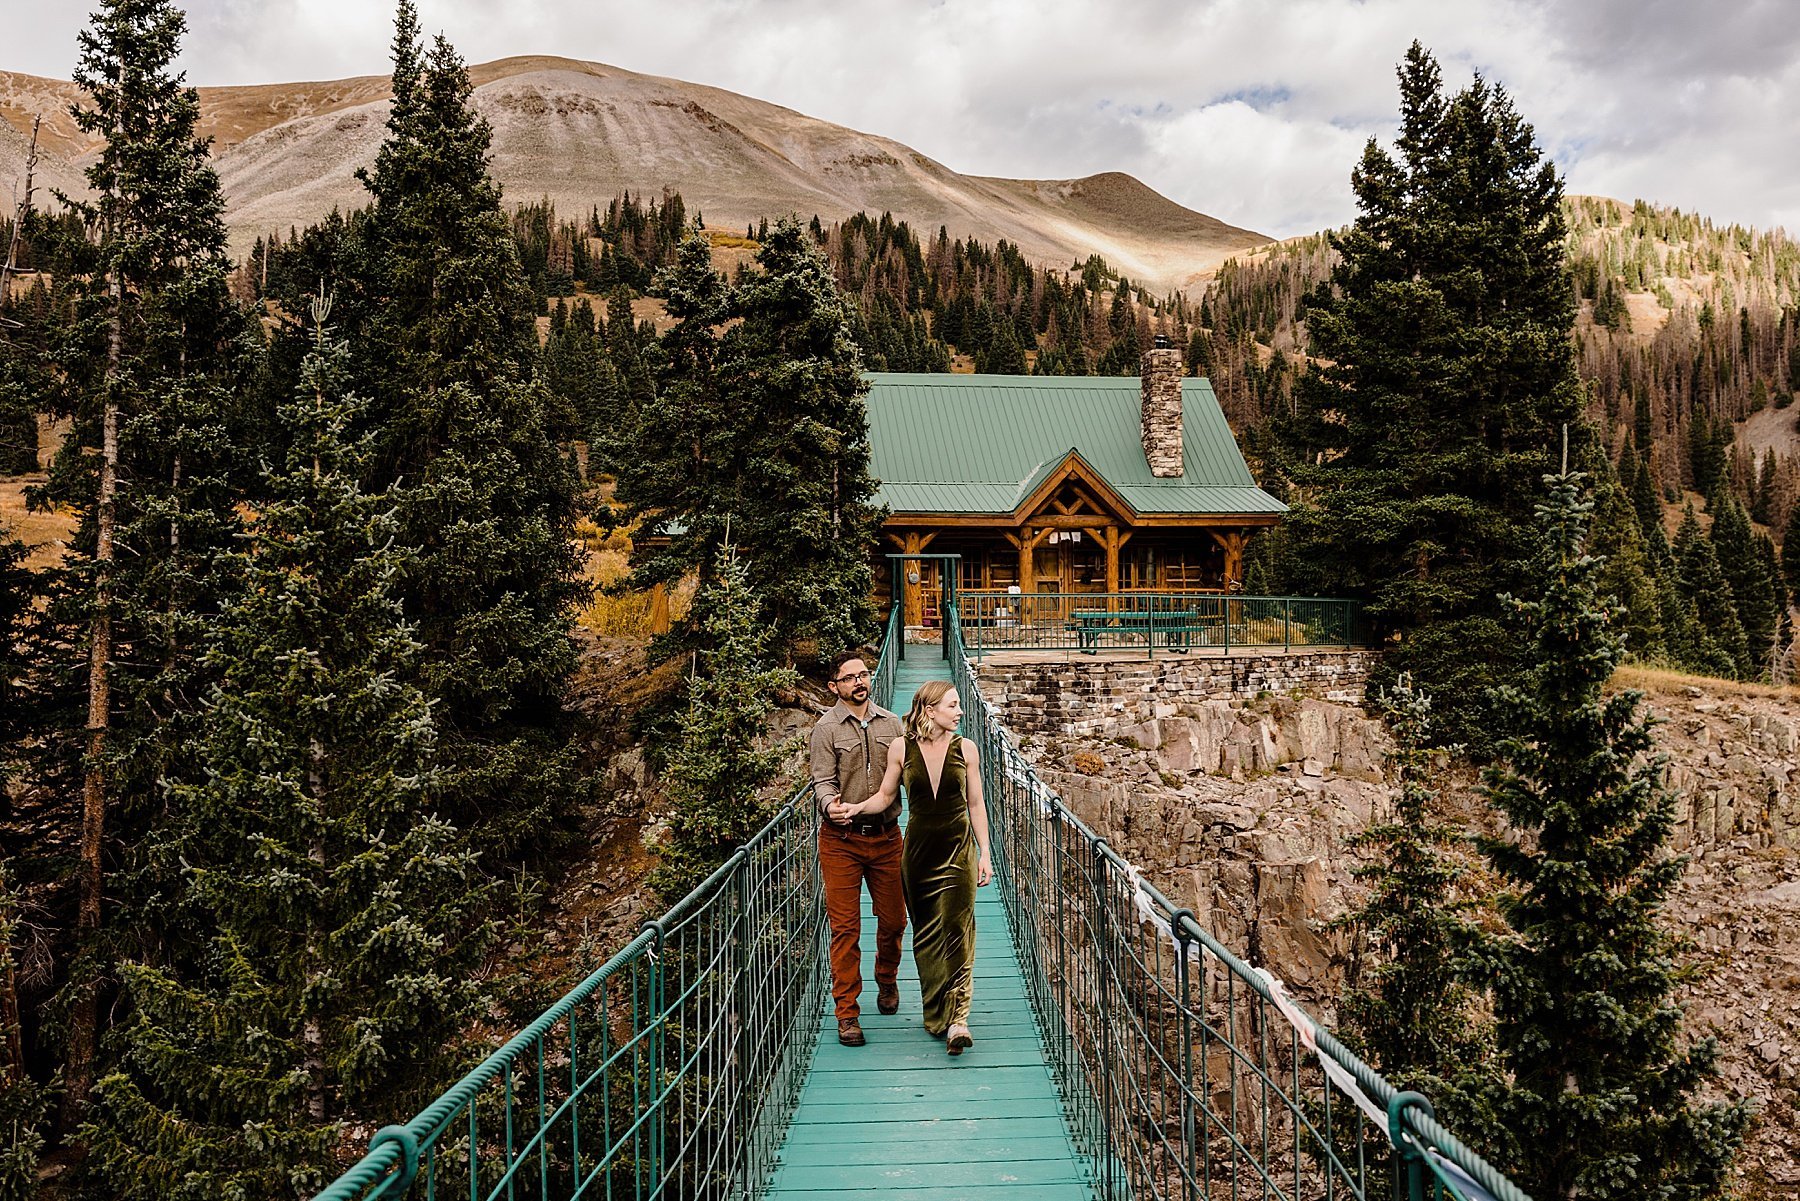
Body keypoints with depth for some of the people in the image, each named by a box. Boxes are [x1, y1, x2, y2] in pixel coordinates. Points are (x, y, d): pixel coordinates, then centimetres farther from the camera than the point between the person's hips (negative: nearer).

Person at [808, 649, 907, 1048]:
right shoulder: (826, 729, -2)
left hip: (886, 836, 3)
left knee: (893, 920, 10)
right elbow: (822, 782, -9)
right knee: (845, 927, -2)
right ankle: (847, 1013, 9)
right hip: (841, 840, -3)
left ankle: (887, 980, 39)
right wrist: (830, 806, -30)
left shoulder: (890, 723, 9)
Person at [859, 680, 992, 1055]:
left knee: (956, 931, -10)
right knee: (925, 935, 8)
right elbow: (885, 796, 9)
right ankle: (936, 1015, 21)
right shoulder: (901, 749, -2)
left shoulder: (965, 748, 0)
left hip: (958, 850, -1)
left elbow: (975, 803, 6)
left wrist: (984, 852, 3)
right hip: (919, 851, 1)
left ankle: (957, 1018, -10)